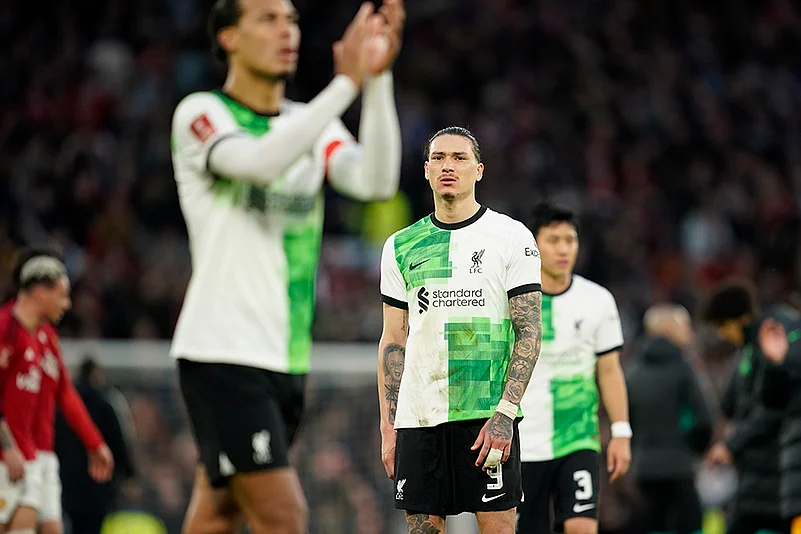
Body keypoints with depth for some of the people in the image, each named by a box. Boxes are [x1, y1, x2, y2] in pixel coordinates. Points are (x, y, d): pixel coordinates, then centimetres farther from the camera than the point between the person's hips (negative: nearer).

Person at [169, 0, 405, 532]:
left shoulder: (311, 123, 13)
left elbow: (374, 180, -6)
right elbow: (260, 160, -25)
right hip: (223, 353, -7)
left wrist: (378, 78, -18)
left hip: (286, 360, 7)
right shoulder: (201, 113, -4)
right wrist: (346, 82, -29)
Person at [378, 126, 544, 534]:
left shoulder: (512, 236, 1)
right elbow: (393, 341, 14)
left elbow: (529, 330, -4)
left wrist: (505, 413, -14)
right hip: (418, 417, 4)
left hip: (488, 414, -3)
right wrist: (388, 426, 6)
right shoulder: (401, 246, 12)